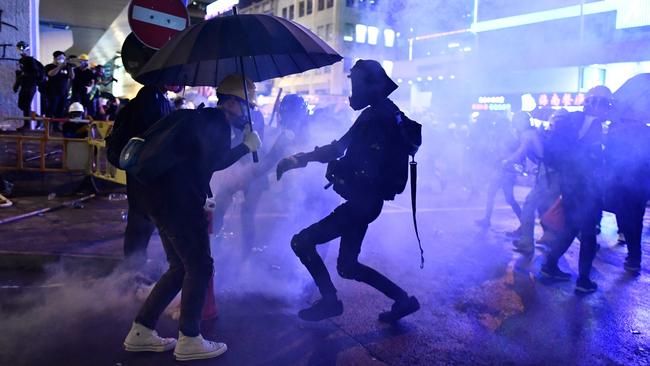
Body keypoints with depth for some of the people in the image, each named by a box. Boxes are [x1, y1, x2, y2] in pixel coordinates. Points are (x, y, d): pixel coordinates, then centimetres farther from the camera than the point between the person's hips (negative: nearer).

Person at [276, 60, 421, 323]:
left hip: (362, 203, -10)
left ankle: (330, 301, 6)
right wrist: (299, 159, 9)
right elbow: (339, 148, 16)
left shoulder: (381, 119, -18)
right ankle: (403, 299, 22)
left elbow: (369, 172, -25)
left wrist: (336, 168, -16)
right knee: (348, 267, 18)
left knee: (302, 242, -5)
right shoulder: (375, 115, 13)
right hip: (361, 202, 10)